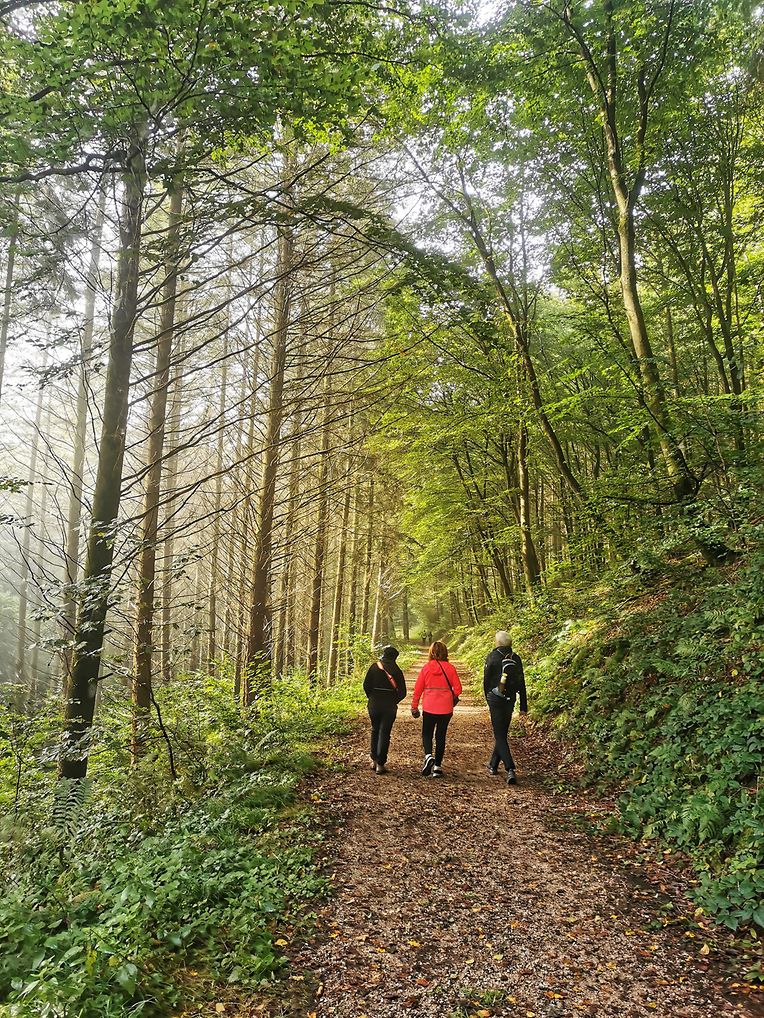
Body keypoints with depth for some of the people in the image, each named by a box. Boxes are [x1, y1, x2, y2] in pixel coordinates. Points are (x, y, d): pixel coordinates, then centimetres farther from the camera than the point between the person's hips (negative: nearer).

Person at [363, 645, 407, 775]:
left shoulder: (374, 667, -1)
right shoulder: (397, 671, -2)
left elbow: (366, 685, -6)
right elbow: (402, 692, -4)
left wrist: (371, 697, 8)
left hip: (374, 704, 1)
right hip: (390, 706, -1)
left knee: (375, 730, 19)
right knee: (384, 733, 4)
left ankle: (374, 760, 20)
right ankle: (380, 764, 1)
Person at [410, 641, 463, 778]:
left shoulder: (426, 668, -5)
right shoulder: (450, 668, -3)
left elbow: (418, 689, -2)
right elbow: (458, 689, -4)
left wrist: (414, 706, 8)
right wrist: (453, 698, 17)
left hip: (429, 708, -1)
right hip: (446, 709, 1)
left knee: (427, 734, 13)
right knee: (441, 736, 13)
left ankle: (428, 755, -13)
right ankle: (437, 766, 14)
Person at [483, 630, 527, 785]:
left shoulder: (492, 657, -10)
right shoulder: (516, 658, 1)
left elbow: (486, 680, -4)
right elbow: (521, 684, 2)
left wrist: (487, 698, 12)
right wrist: (524, 706, 7)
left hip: (495, 699, -5)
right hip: (510, 700, 5)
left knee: (500, 736, -2)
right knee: (502, 733, 18)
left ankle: (510, 770, -16)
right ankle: (493, 765, 31)